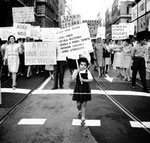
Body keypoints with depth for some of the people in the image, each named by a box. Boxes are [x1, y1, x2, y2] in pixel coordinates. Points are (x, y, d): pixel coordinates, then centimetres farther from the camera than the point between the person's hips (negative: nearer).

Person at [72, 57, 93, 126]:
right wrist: (77, 71, -26)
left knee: (84, 104, 4)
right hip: (78, 89, 1)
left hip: (85, 89, -1)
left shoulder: (87, 72, -4)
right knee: (78, 104, 8)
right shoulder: (76, 71, -4)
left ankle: (83, 118, 15)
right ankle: (80, 112, 43)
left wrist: (83, 80, -27)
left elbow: (91, 79, -16)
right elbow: (73, 78, -19)